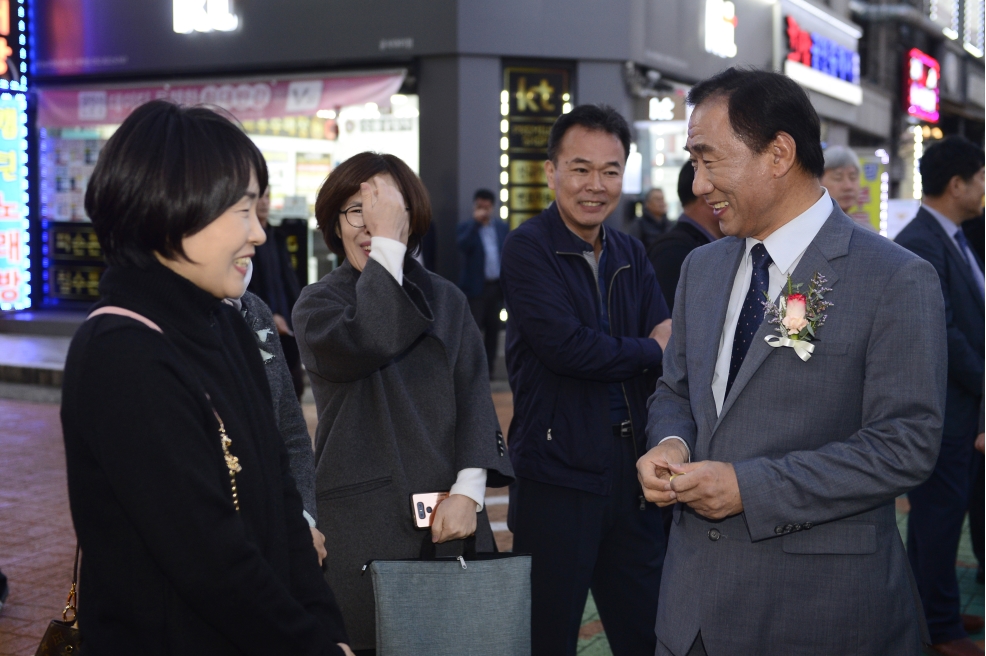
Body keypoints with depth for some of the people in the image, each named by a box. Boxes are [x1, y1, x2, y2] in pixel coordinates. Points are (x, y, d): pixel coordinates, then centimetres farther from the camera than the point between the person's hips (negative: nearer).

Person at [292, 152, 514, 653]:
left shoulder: (446, 300, 11)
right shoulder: (317, 303, 2)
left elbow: (474, 396, 4)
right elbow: (368, 341, -21)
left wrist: (468, 490, -9)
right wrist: (386, 243, -16)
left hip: (451, 518, 3)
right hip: (362, 524, -3)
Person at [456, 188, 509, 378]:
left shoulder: (502, 227, 10)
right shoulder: (466, 227, 0)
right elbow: (463, 246, -21)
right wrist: (476, 222, -21)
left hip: (497, 286, 3)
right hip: (475, 286, -3)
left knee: (493, 328, 6)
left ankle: (488, 368, 14)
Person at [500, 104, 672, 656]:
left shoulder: (631, 255, 13)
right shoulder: (528, 249, -8)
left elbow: (672, 353, 7)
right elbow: (565, 344, -20)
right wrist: (650, 351, -5)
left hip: (631, 474, 6)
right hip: (557, 475, -6)